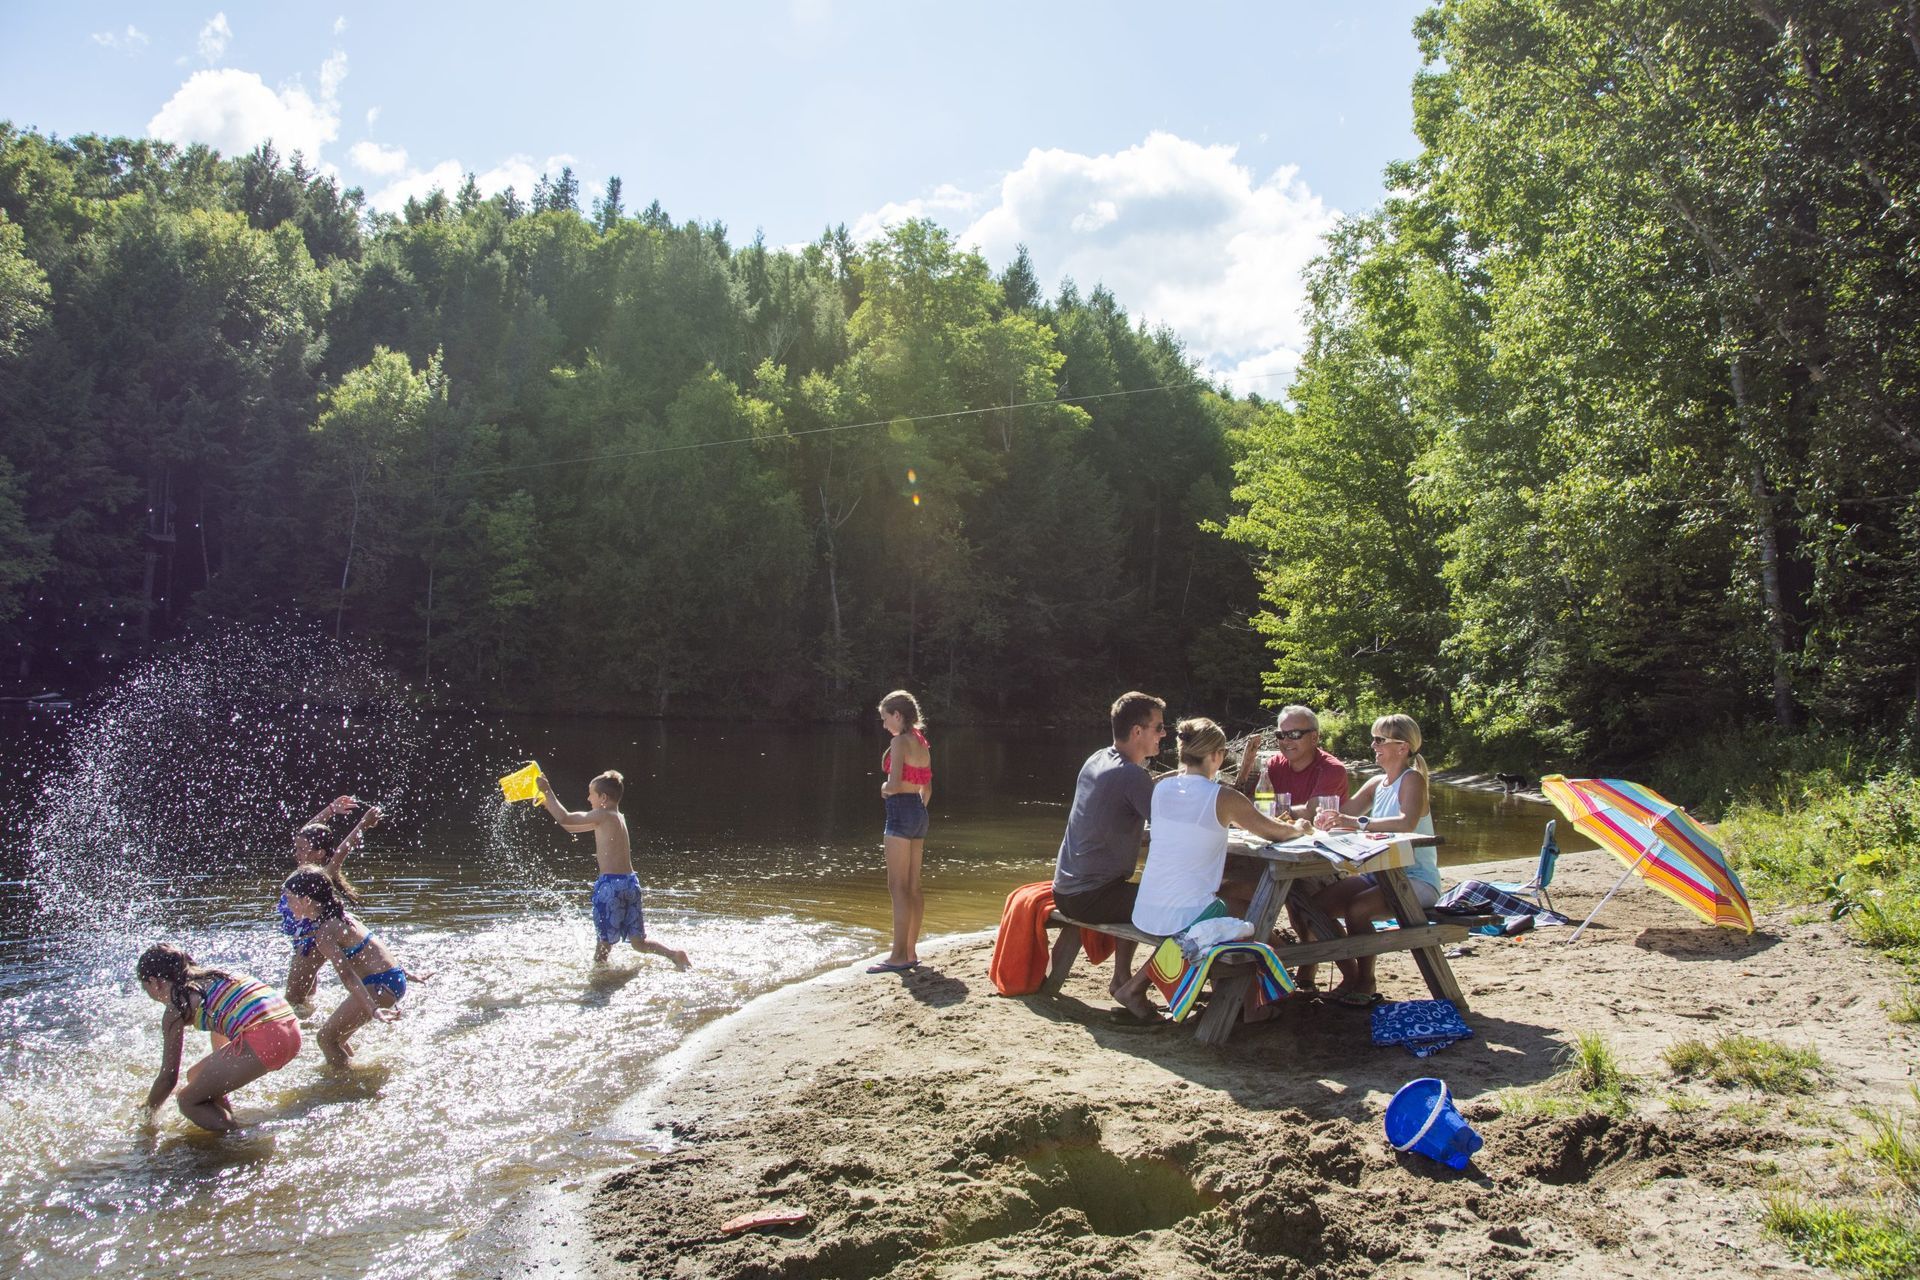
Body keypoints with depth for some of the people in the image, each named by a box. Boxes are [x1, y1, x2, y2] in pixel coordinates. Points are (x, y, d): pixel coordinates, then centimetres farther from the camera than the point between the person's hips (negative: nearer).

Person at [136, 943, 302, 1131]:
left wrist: (148, 1110, 30)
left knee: (188, 1101, 6)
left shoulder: (177, 1005, 6)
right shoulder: (210, 978, 26)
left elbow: (169, 1077, 11)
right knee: (196, 1075, 25)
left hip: (262, 1039, -9)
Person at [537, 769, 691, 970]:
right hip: (630, 882, 8)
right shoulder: (616, 817, 18)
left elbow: (565, 819, -11)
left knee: (604, 939, 5)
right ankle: (675, 955, -5)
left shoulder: (602, 815, -8)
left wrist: (547, 791, -1)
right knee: (639, 942, 10)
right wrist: (549, 803, 24)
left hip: (611, 884, -8)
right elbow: (572, 827, 26)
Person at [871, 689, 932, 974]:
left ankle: (899, 956, -6)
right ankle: (910, 951, 16)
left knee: (898, 887, -7)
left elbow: (895, 785, -22)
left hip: (900, 811, -9)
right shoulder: (921, 743, 14)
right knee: (913, 887, 11)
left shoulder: (899, 741, -13)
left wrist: (884, 788, -1)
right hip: (919, 812, 9)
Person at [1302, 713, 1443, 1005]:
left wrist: (1359, 823, -40)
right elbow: (1344, 815, 8)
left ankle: (1367, 982, -8)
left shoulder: (1412, 779, -13)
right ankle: (1350, 975, 9)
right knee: (1319, 903, -5)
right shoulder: (1376, 783, 12)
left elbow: (1407, 823, -32)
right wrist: (1326, 820, -16)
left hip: (1417, 880, -8)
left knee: (1356, 909, -30)